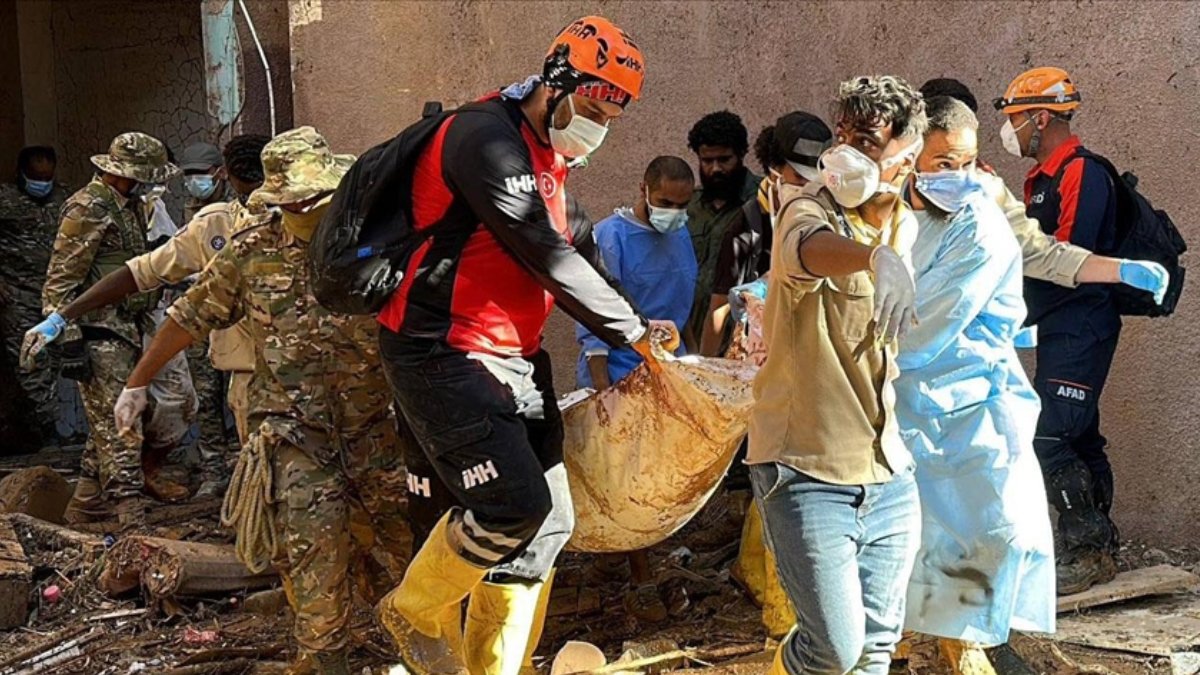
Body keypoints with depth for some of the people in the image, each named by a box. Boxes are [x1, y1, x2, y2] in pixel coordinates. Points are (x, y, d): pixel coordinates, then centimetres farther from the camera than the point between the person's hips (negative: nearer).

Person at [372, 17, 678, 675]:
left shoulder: (548, 158, 16)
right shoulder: (486, 139, -16)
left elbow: (578, 250, 20)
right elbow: (545, 255, -20)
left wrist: (633, 330, 7)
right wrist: (631, 329, -12)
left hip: (514, 359, 10)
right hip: (444, 355, -10)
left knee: (546, 521, 6)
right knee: (514, 503, -16)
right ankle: (415, 612, 9)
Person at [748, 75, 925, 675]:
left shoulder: (907, 227, 8)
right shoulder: (806, 210, -12)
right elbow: (811, 246, -40)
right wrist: (876, 259, -58)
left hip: (889, 474, 6)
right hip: (807, 469, -6)